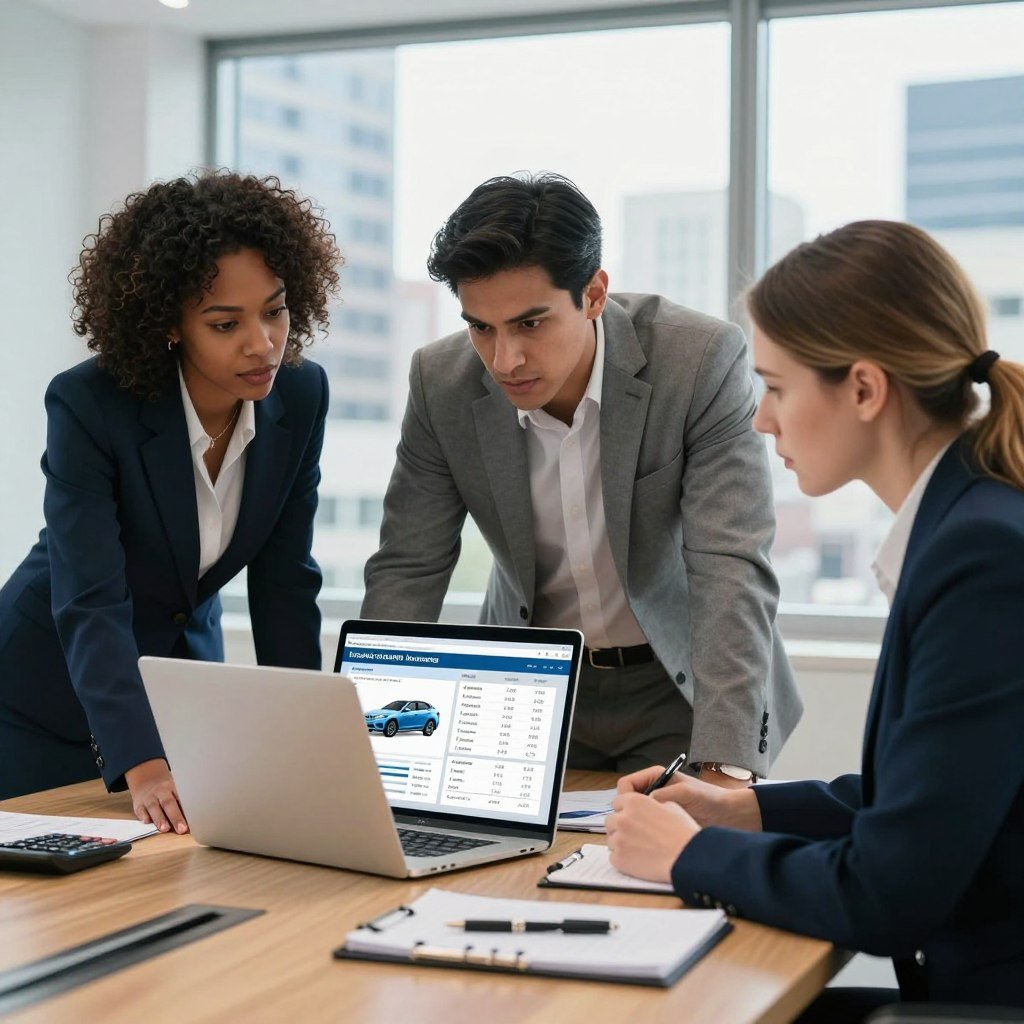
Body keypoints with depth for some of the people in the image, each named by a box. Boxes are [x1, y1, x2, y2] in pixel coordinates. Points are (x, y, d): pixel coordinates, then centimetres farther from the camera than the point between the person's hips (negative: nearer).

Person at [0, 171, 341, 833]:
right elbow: (90, 604, -33)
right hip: (54, 698, -4)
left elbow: (284, 583, -7)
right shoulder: (88, 405, -26)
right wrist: (144, 766, -44)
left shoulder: (300, 395, -12)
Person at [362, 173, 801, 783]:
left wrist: (724, 768, -35)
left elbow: (730, 570, -25)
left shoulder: (705, 361, -21)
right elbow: (407, 571, -4)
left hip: (678, 687, -2)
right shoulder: (442, 383, -11)